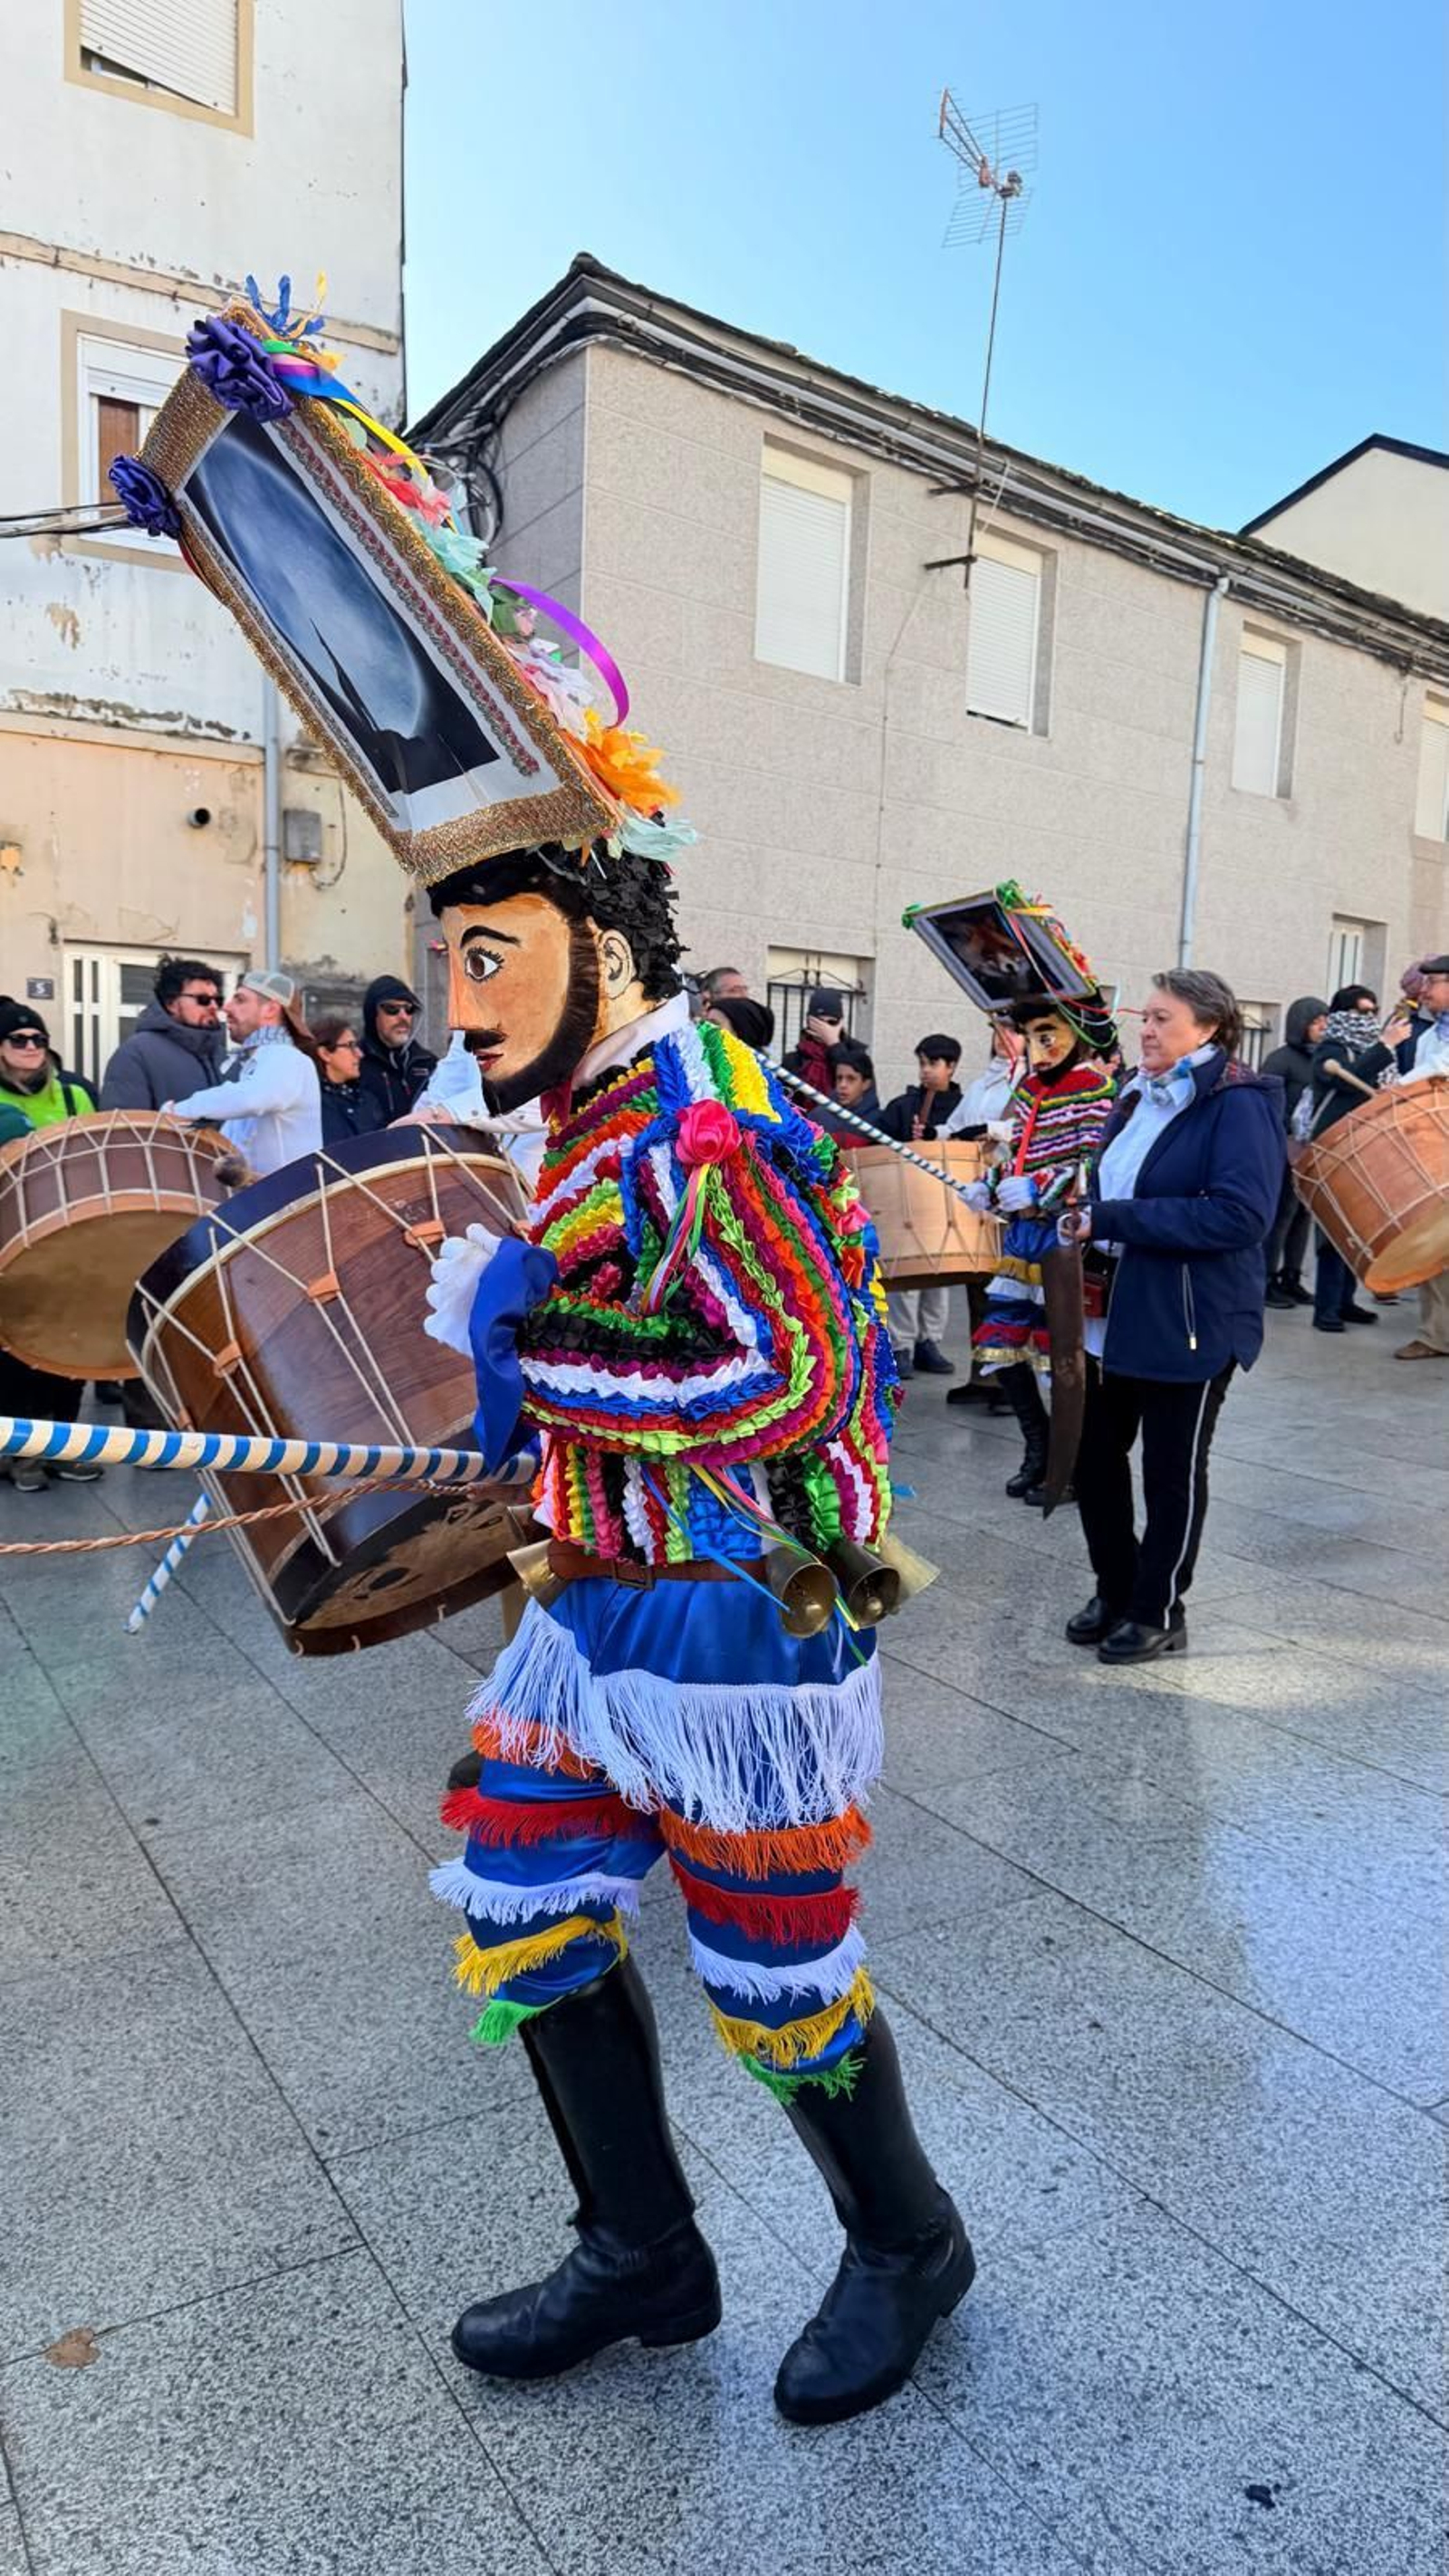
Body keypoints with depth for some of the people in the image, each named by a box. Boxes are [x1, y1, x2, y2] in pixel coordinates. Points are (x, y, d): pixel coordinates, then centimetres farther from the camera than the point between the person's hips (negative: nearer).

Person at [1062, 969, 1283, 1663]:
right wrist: (1090, 1221, -1)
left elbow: (1241, 1214, -26)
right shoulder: (1141, 1096, 11)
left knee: (1171, 1472, 7)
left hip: (1191, 1323, -7)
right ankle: (1115, 1589, 32)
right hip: (1118, 1313, 8)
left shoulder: (1239, 1103, -14)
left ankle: (1158, 1613, 23)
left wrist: (1114, 1220, -24)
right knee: (1096, 1458, 13)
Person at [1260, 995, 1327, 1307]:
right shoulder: (1281, 1058, -5)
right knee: (1282, 1213, -3)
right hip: (1287, 1150, -6)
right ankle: (1267, 1281, 4)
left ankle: (1291, 1278, 17)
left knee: (1303, 1213, 8)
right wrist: (1291, 1136, -17)